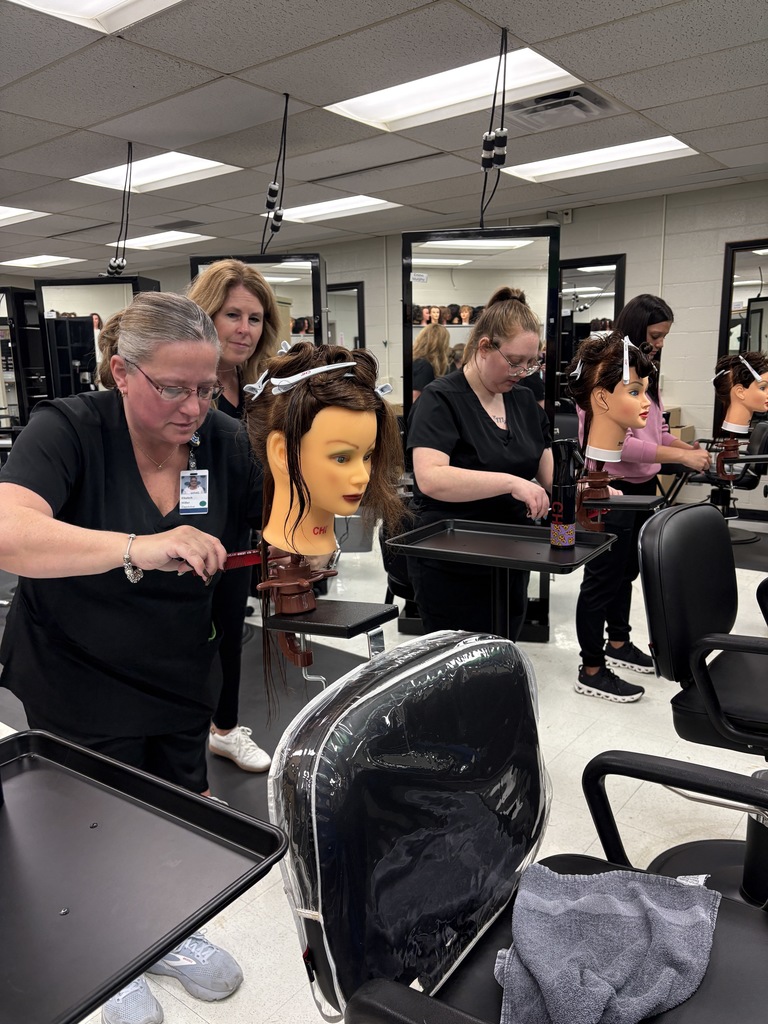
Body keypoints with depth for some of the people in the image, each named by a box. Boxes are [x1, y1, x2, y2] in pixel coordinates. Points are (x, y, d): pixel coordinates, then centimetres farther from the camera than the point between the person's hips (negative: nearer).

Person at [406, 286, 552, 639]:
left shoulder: (525, 403, 8)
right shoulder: (442, 399, -13)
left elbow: (551, 474, 7)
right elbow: (430, 478, -27)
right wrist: (511, 483, -33)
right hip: (451, 568, -6)